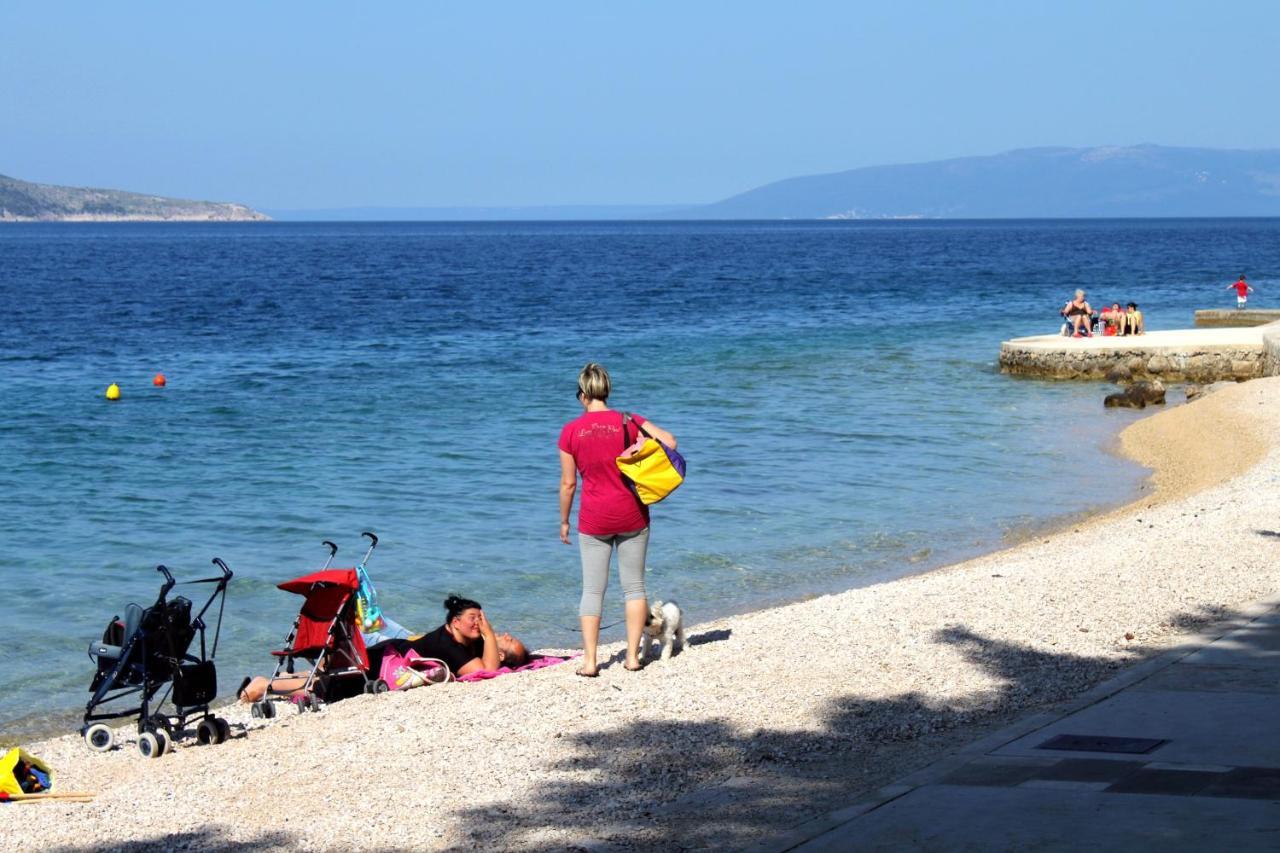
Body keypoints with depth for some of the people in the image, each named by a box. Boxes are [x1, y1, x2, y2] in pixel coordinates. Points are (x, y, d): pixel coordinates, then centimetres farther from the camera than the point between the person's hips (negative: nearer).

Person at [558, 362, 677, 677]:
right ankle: (632, 656, 11)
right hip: (631, 514, 1)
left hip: (594, 518, 0)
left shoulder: (571, 431, -5)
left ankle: (590, 660, 2)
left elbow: (568, 483, -2)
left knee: (592, 590, 6)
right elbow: (669, 442, -12)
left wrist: (564, 521, 10)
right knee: (634, 586, 11)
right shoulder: (628, 422, -5)